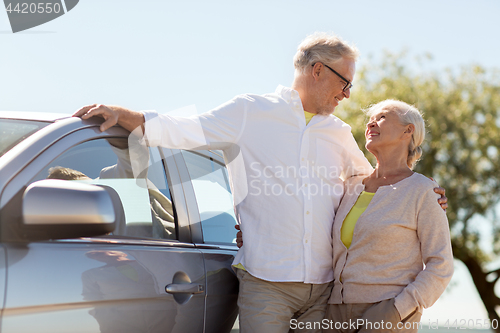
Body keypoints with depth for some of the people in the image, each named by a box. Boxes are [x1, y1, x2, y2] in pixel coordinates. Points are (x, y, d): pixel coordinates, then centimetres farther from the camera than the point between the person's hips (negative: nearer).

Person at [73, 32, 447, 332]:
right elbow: (185, 132, 0)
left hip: (324, 286, 5)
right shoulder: (251, 112, 4)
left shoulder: (339, 134, 19)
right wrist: (121, 113, -12)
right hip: (265, 283, -4)